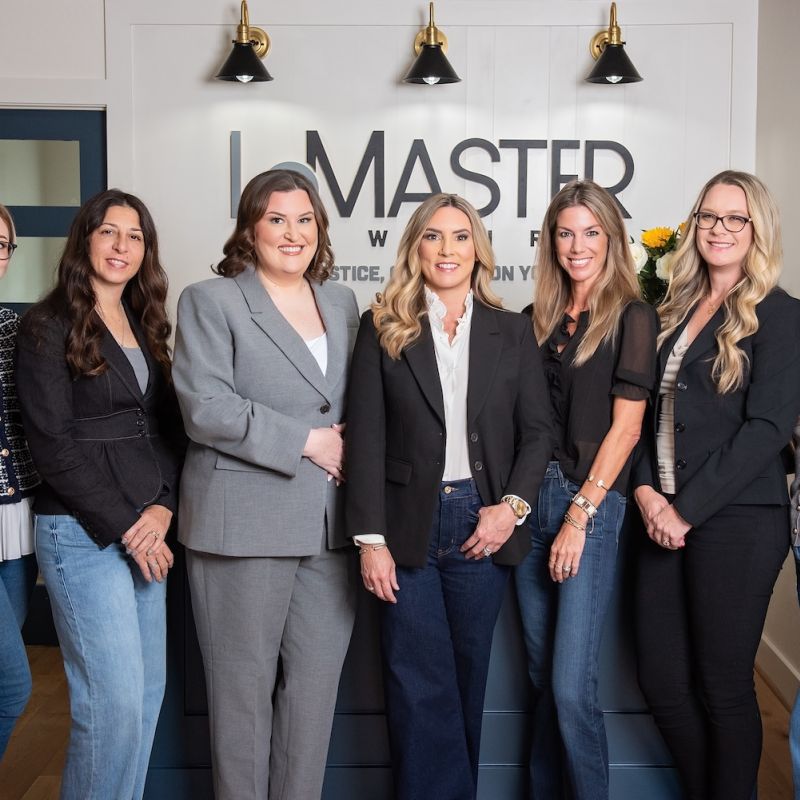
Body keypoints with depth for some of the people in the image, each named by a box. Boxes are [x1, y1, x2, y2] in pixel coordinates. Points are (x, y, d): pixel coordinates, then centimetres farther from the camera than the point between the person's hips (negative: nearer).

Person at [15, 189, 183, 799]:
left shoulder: (147, 327, 15)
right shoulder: (50, 326, -3)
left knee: (148, 691, 9)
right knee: (114, 701, -7)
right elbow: (52, 442, -10)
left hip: (148, 530, 6)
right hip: (83, 533, -6)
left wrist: (163, 507, -5)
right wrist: (125, 525, -12)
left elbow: (168, 428, 12)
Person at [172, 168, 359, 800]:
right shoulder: (210, 301, 1)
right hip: (245, 527, -4)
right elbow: (206, 409, -11)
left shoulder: (342, 302, 16)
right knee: (244, 689, 5)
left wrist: (349, 448, 2)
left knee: (316, 686, 9)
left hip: (330, 528, 5)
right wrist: (307, 442, -12)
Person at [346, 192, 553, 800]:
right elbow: (366, 436, -3)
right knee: (419, 687, 2)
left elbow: (537, 430, 7)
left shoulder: (512, 331, 8)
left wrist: (514, 505, -7)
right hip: (408, 527, -1)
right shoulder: (384, 328, 2)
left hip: (483, 527, 2)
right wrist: (370, 538, -9)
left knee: (468, 677, 12)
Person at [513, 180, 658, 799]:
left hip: (592, 503, -5)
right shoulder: (538, 320, 12)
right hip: (532, 498, 5)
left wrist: (580, 514, -12)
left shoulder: (631, 317, -3)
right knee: (542, 674, 13)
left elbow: (625, 427, -9)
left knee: (571, 684, -7)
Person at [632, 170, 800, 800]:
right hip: (667, 519, 6)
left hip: (738, 522, -6)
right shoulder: (677, 311, 14)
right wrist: (646, 491, -3)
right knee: (662, 681, 10)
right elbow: (650, 410, 13)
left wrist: (688, 510, -15)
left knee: (723, 687, 4)